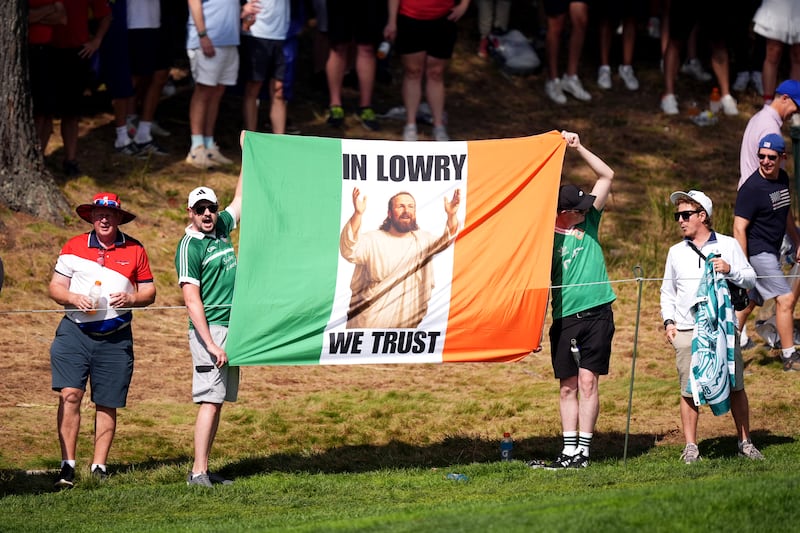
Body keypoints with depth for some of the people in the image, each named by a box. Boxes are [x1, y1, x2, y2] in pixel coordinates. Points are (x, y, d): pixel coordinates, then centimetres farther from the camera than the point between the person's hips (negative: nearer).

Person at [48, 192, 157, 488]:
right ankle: (67, 466, -12)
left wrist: (130, 299, -10)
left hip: (115, 338, 1)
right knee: (69, 394, -14)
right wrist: (74, 298, -14)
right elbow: (55, 286, 7)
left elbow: (149, 292, 11)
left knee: (107, 405, 4)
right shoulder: (74, 247, 5)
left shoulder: (135, 250, 7)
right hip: (75, 331, -1)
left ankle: (99, 467, 13)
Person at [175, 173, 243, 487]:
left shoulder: (221, 228, 12)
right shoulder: (189, 246, -11)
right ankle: (198, 472, -15)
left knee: (218, 400, 6)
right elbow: (192, 300, -16)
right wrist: (210, 343, -22)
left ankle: (204, 471, 7)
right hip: (210, 329, -8)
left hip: (232, 327, 8)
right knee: (210, 400, -13)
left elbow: (240, 198, 27)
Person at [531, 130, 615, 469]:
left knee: (588, 381, -3)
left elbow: (606, 175, 9)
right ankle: (568, 450, 7)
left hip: (597, 312, 1)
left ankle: (583, 450, -3)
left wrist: (578, 148, 0)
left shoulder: (589, 222, 7)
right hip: (565, 316, -1)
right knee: (568, 386, 3)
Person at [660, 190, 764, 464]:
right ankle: (690, 446, 4)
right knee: (689, 390, -2)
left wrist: (730, 271, -12)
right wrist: (668, 321, 9)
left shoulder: (728, 246, 8)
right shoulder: (676, 252, 16)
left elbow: (751, 279, 7)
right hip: (687, 331, 2)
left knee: (735, 387, 0)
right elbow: (667, 291, 22)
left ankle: (745, 441, 10)